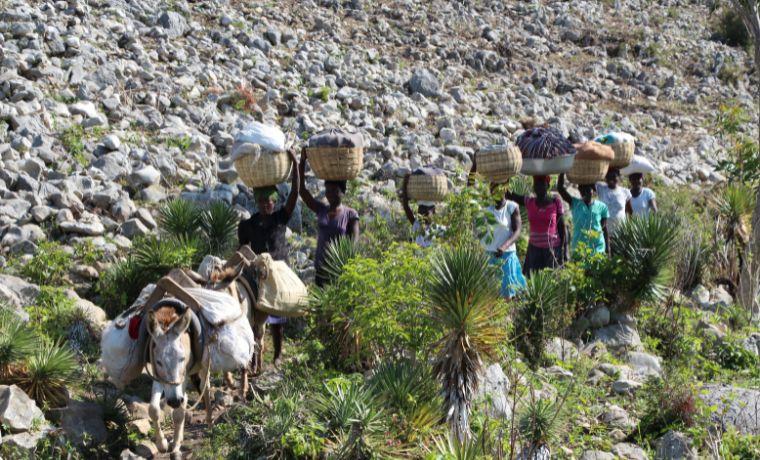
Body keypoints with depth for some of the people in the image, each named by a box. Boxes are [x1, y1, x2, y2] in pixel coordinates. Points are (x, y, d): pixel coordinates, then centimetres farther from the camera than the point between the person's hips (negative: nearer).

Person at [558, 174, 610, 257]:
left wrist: (607, 250, 3)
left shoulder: (601, 207, 2)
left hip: (598, 249, 0)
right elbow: (560, 188, -7)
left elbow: (604, 229, 6)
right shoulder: (575, 204, 2)